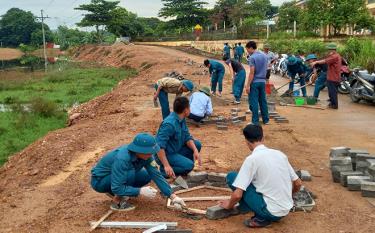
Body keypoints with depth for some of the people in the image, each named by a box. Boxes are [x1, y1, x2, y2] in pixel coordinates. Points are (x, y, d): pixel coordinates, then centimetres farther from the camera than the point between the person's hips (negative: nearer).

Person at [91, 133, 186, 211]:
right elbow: (117, 188, -35)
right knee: (130, 173, -32)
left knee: (147, 176, -6)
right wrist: (140, 191, -36)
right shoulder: (122, 159, -37)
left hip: (117, 177, 8)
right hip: (99, 180, -8)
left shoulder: (145, 155, -16)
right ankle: (117, 202, -11)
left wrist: (173, 196, -19)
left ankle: (113, 193, 8)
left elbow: (156, 175, -15)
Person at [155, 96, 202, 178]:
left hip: (176, 150, 9)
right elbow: (159, 147, -32)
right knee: (189, 165, -24)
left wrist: (195, 151, -14)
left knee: (197, 144, 4)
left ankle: (182, 163, 10)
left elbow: (187, 137, 4)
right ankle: (164, 170, -7)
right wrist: (166, 166, -35)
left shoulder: (181, 119, 0)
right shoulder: (169, 124, -29)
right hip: (165, 154, -9)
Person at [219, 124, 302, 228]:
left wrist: (229, 205, 7)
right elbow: (298, 184, 13)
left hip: (271, 211, -7)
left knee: (232, 176, 0)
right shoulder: (280, 154, 5)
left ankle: (261, 218, 1)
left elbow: (237, 195, -16)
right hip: (286, 210, 7)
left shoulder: (252, 159, -12)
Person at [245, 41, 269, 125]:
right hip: (263, 81, 7)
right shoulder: (265, 56, 9)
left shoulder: (252, 57, -14)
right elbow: (266, 69, 14)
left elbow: (252, 73, -17)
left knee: (254, 102, -1)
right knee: (263, 101, 13)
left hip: (255, 82, -7)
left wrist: (248, 85, -15)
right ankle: (266, 120, 19)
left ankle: (255, 121, 0)